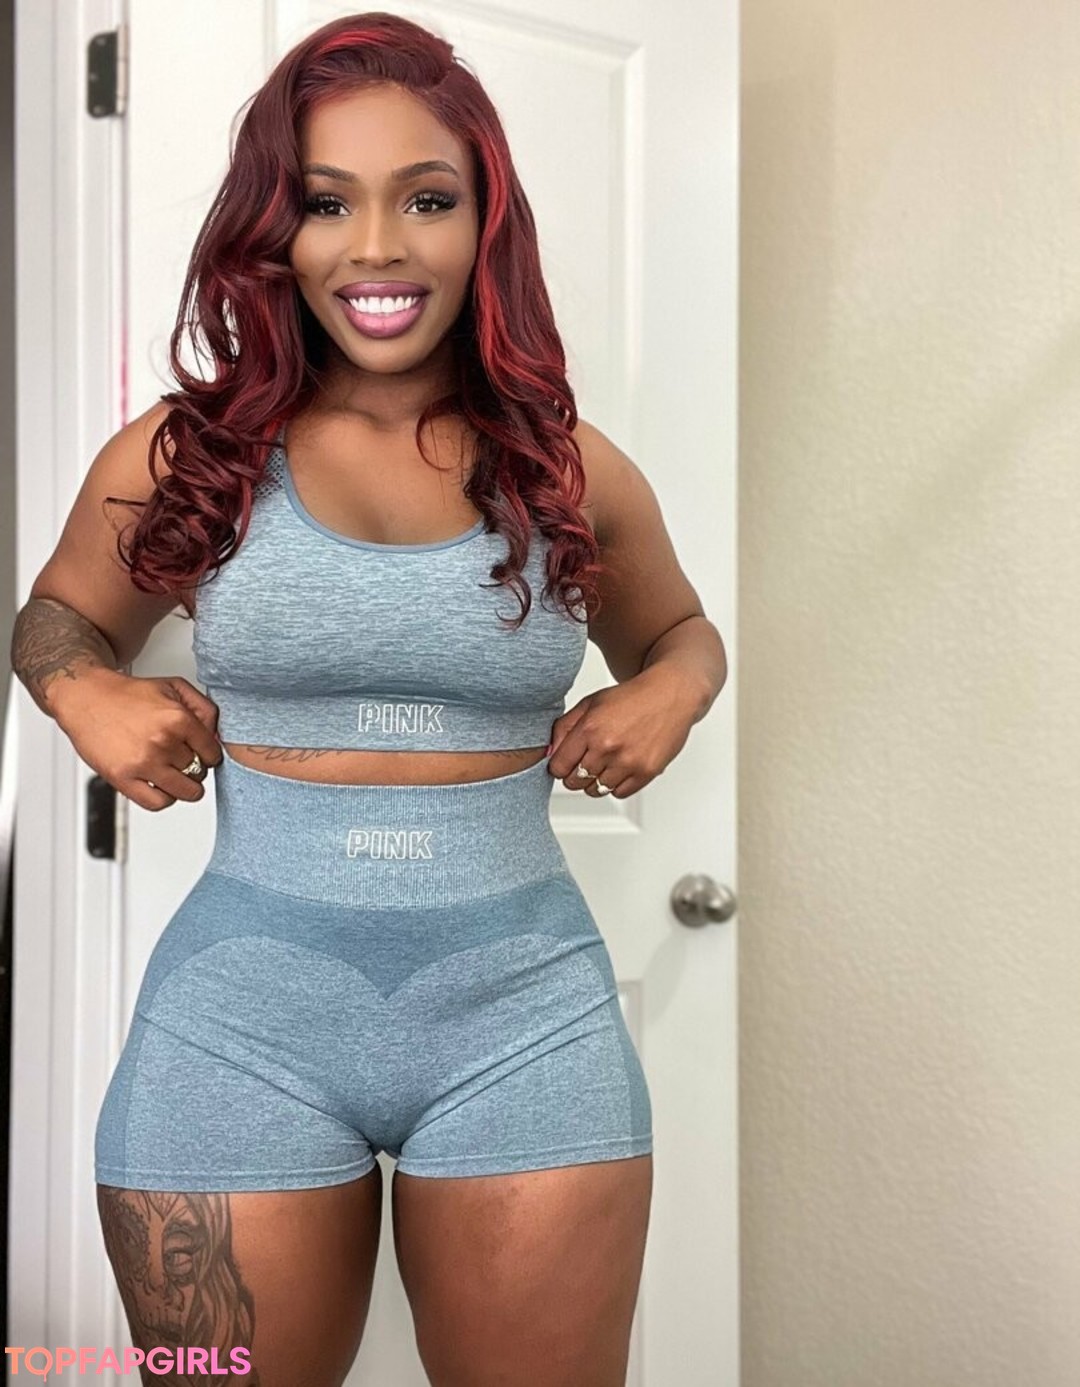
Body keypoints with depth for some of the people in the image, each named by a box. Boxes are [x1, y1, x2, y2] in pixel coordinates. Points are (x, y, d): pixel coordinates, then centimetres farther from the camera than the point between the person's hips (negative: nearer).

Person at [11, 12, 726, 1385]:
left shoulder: (576, 473, 2)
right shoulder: (179, 458, -1)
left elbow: (679, 632, 21)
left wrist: (670, 691, -1)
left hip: (523, 1012, 1)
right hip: (246, 1015, 0)